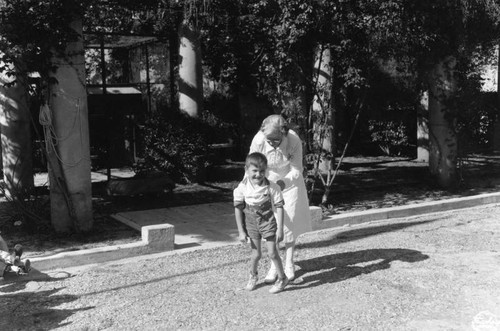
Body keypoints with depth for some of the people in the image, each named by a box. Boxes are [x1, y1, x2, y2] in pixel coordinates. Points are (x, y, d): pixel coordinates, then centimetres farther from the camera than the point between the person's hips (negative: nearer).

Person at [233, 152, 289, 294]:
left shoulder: (272, 187, -17)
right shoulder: (242, 187, -13)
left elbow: (279, 207, -10)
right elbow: (238, 209, -5)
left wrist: (280, 229, -11)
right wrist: (241, 231, -4)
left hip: (268, 222, -1)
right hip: (251, 224, 2)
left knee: (272, 253, 2)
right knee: (256, 253, 10)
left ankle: (282, 278, 24)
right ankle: (253, 276, 37)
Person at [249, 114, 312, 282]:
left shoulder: (294, 141, -31)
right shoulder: (258, 141, -30)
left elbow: (297, 170, -23)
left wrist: (284, 182, -42)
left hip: (289, 183, 0)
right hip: (267, 183, 0)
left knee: (290, 222, 6)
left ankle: (289, 264, 20)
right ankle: (274, 266, 15)